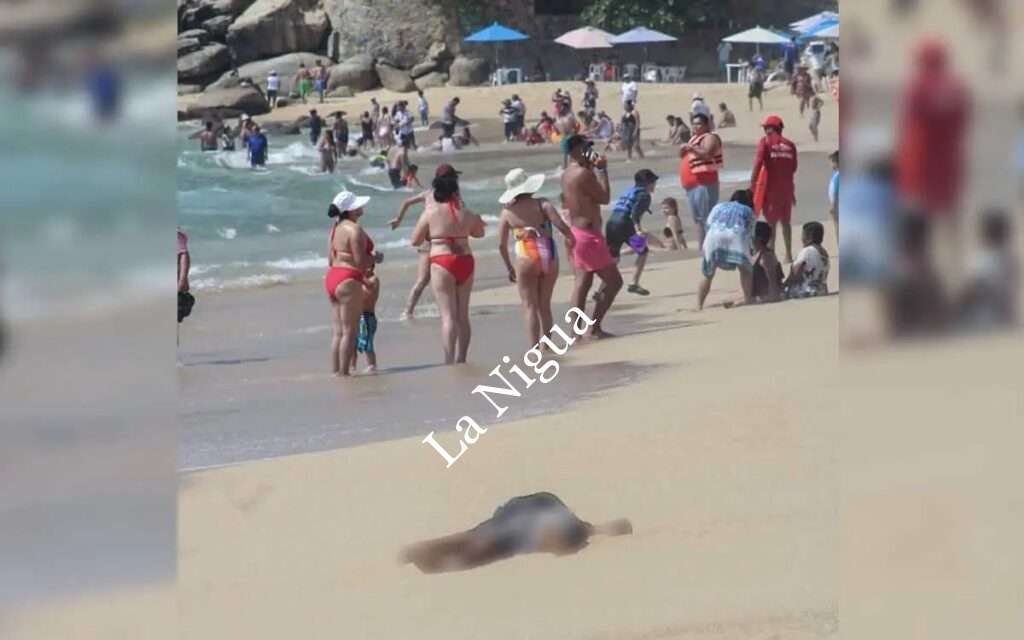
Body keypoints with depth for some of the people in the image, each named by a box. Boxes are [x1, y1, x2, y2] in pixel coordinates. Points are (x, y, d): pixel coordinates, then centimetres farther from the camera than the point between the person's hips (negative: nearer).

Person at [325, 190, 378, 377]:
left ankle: (335, 371, 11)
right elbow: (360, 262, -17)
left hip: (332, 278, 9)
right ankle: (344, 372, -6)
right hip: (348, 281, -9)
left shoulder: (336, 228, 14)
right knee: (349, 331, -5)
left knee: (337, 332, 11)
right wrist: (375, 257, 1)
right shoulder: (354, 230, -14)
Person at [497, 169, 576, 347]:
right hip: (549, 259, 2)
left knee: (531, 307, 3)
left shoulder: (508, 212, 1)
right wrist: (571, 238, 9)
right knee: (544, 306, 16)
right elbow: (561, 225, -12)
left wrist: (509, 267, 12)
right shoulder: (542, 204, -2)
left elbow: (501, 245, 0)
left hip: (526, 260, -2)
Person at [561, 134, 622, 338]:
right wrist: (602, 170, -8)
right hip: (589, 235, -10)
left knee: (583, 281, 13)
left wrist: (593, 168, 13)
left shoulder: (567, 174, 10)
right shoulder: (583, 173, -20)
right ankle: (595, 327, -3)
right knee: (614, 280, -2)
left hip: (577, 231, 10)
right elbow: (604, 197, -15)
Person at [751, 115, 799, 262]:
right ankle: (788, 254, 17)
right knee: (785, 221, 15)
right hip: (787, 187, 4)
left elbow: (758, 163, -15)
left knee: (771, 221, 0)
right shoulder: (790, 145, 6)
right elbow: (793, 168, 10)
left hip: (770, 186, -4)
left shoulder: (765, 142, -6)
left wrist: (752, 184, -15)